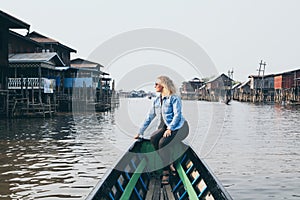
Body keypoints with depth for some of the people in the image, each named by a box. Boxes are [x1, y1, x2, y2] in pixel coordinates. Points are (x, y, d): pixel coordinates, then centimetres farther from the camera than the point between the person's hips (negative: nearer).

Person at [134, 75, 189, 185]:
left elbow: (177, 115, -15)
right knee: (153, 139, -25)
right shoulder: (156, 100, 13)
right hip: (164, 127, 6)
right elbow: (149, 117, 14)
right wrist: (140, 132, 10)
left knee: (162, 142, -30)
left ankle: (166, 172, -18)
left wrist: (170, 129, -26)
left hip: (179, 127, -6)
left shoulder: (174, 98, -7)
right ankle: (169, 164, -18)